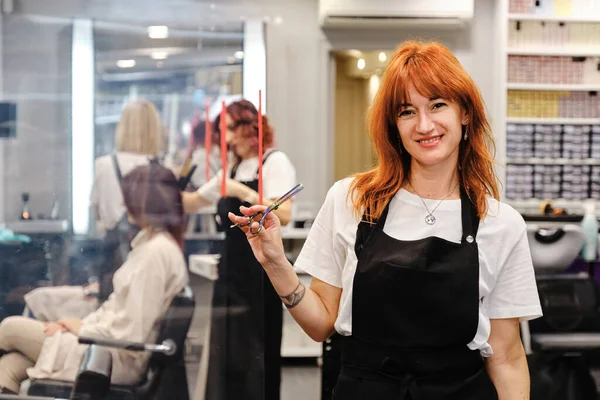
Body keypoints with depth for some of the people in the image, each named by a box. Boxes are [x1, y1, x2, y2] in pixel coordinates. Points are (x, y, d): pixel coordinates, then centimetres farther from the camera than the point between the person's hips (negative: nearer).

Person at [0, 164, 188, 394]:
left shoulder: (155, 251, -22)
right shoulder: (152, 243, 12)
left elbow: (131, 333, -24)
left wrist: (83, 329, -10)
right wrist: (83, 323, 4)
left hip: (118, 359, -10)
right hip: (110, 344, 10)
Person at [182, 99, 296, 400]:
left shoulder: (275, 162, -6)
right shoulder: (233, 169, 17)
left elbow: (283, 214, -20)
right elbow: (192, 203, 23)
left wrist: (244, 193, -23)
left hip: (258, 270, -7)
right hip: (232, 265, 7)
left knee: (254, 351, -2)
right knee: (226, 350, 8)